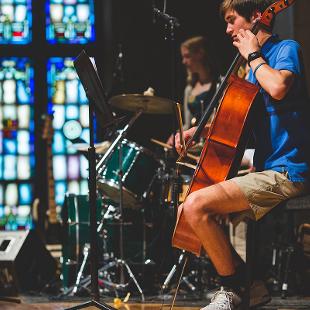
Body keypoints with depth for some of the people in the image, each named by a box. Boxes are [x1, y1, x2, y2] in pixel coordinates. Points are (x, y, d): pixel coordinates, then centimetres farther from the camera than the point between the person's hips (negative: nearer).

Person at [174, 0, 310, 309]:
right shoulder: (255, 65, 20)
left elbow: (278, 87, -30)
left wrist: (253, 55, -13)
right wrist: (197, 130, 13)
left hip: (285, 174, -10)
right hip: (265, 171, 10)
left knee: (196, 205, -24)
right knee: (187, 209, 13)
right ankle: (245, 280, 9)